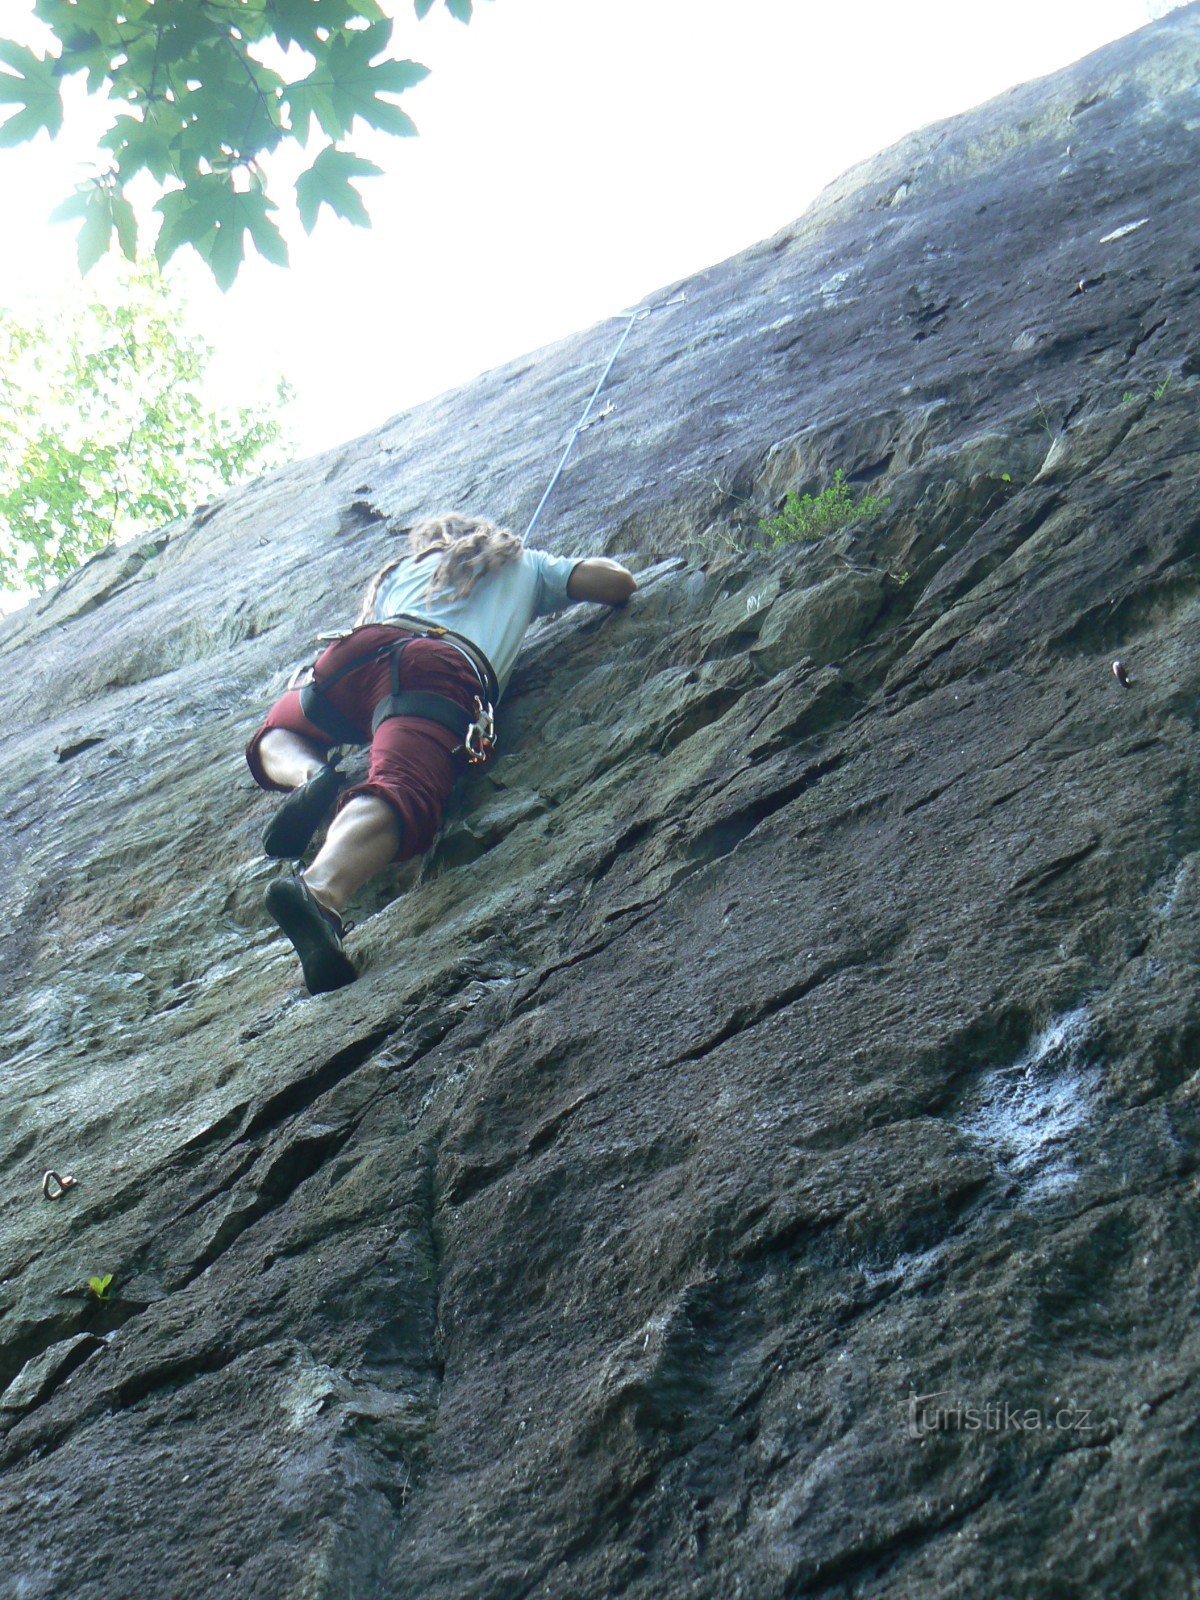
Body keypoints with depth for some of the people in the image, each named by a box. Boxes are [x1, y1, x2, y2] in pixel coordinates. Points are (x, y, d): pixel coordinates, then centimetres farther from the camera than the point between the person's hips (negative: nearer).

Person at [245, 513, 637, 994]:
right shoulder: (527, 564, 37)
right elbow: (619, 581, 31)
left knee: (275, 739, 29)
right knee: (399, 793, -29)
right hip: (451, 671, -3)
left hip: (363, 651, 3)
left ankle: (310, 775, -8)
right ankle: (321, 888, -62)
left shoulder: (404, 565, 41)